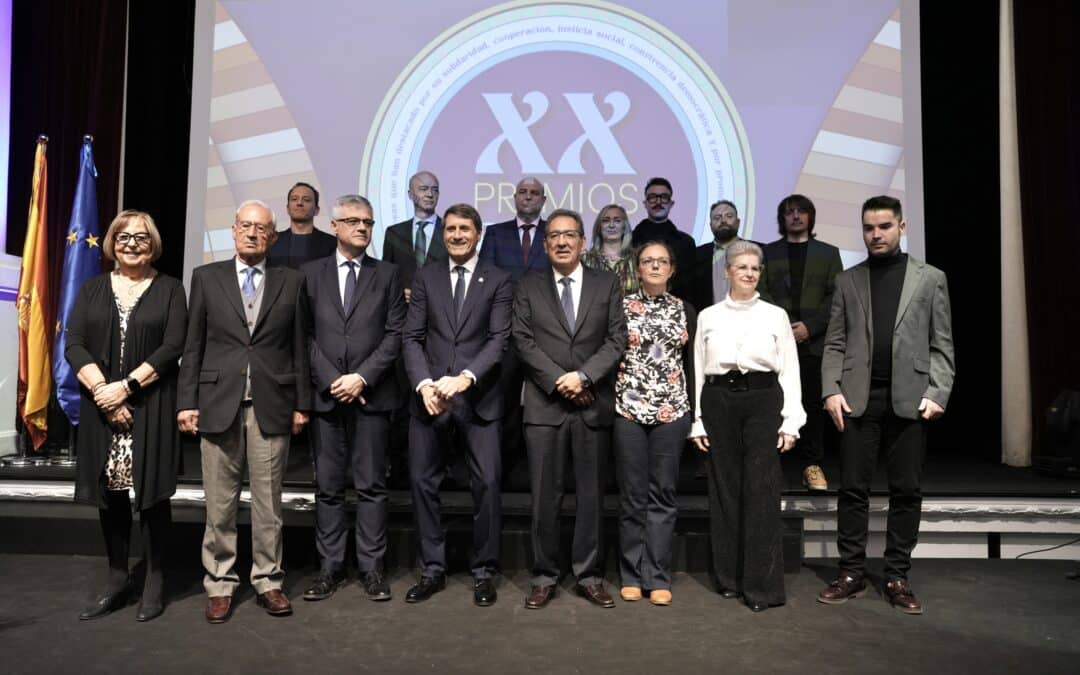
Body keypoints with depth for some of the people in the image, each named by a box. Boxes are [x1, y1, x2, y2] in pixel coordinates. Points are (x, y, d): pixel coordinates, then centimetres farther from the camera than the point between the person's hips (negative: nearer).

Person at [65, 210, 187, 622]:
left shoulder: (169, 290, 2)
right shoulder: (92, 290, 11)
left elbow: (173, 347, -8)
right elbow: (73, 345, 1)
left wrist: (127, 385, -16)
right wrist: (102, 390, -12)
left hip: (152, 407, -3)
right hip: (101, 407, 3)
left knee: (151, 491, 1)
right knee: (109, 493, 8)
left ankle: (154, 580, 13)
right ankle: (117, 579, 19)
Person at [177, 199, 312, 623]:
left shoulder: (291, 282, 7)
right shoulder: (206, 277, 8)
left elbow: (299, 347, 6)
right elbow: (193, 346, 6)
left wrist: (302, 404, 3)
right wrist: (186, 402, 0)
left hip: (271, 406, 0)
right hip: (218, 404, 0)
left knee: (269, 503, 7)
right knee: (219, 504, 7)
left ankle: (267, 581, 20)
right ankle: (219, 584, 21)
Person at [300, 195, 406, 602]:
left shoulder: (388, 275, 8)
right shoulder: (311, 273, 9)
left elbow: (395, 334, 1)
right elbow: (305, 334, 3)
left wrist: (362, 377, -10)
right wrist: (332, 380, -8)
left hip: (372, 395, -1)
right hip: (325, 395, 1)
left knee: (371, 486, 4)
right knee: (328, 487, 7)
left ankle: (371, 567, 12)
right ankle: (330, 566, 17)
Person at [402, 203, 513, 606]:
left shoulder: (498, 280, 5)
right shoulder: (426, 278, 12)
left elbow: (499, 339, -5)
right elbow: (412, 338, 5)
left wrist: (465, 378, -19)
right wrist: (424, 384, -12)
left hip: (479, 397, -2)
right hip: (429, 397, 3)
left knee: (487, 482, -2)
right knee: (423, 481, 6)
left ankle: (484, 572, 14)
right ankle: (432, 569, 20)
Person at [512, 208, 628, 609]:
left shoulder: (607, 284, 8)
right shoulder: (528, 286, 8)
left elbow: (617, 340, 1)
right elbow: (523, 342, -1)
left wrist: (583, 375, -12)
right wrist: (559, 382, -11)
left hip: (593, 404, 1)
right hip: (544, 405, 0)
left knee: (591, 494, 8)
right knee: (544, 496, 3)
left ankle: (589, 575, 19)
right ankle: (544, 576, 16)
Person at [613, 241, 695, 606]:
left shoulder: (685, 310, 9)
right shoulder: (621, 306, 3)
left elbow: (692, 363, 11)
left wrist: (695, 411, 6)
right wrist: (609, 400, -4)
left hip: (671, 410, 2)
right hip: (628, 408, -1)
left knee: (663, 494, 4)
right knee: (632, 495, 4)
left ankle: (657, 578, 11)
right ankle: (632, 575, 15)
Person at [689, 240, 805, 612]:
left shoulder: (775, 315, 8)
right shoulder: (708, 317, 11)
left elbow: (790, 371, 5)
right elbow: (698, 370, 10)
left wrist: (790, 421, -2)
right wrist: (697, 421, 4)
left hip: (763, 400, -1)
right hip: (718, 401, 2)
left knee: (761, 490, -6)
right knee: (724, 489, 6)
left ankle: (762, 585, 2)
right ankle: (730, 577, 19)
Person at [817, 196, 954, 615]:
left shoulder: (930, 279, 8)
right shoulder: (847, 281, 11)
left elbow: (942, 345, 5)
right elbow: (834, 344, 7)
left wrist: (937, 394, -7)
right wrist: (831, 390, -5)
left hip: (909, 400, 0)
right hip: (859, 399, 1)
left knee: (906, 491, 4)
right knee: (852, 489, 2)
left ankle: (897, 578, 15)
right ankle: (851, 573, 12)